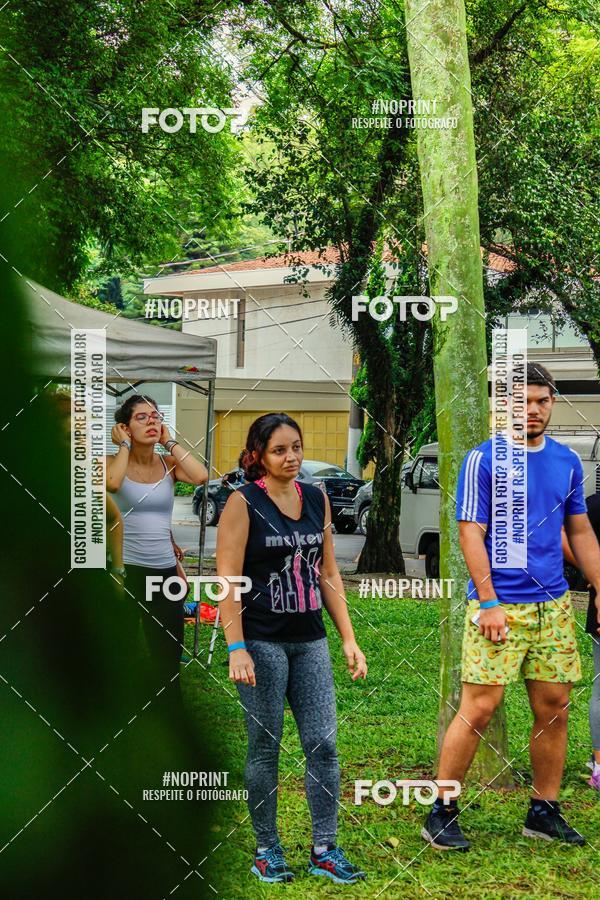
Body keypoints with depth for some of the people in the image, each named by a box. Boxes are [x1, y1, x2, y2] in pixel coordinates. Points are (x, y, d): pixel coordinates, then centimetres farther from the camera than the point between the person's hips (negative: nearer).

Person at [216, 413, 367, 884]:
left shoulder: (316, 499, 9)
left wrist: (348, 637, 10)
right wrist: (236, 648, -17)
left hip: (310, 641, 5)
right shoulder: (243, 503, -6)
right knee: (265, 746, 4)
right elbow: (228, 581, -10)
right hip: (262, 641, -5)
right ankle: (267, 850, 16)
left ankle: (325, 850, 11)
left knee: (324, 744, 2)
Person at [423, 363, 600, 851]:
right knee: (479, 708, -7)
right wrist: (489, 603, -15)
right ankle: (442, 813, 2)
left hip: (554, 604, 6)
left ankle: (545, 811, 19)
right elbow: (471, 535, -9)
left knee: (554, 708, 7)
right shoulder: (483, 460, -5)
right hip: (500, 604, -5)